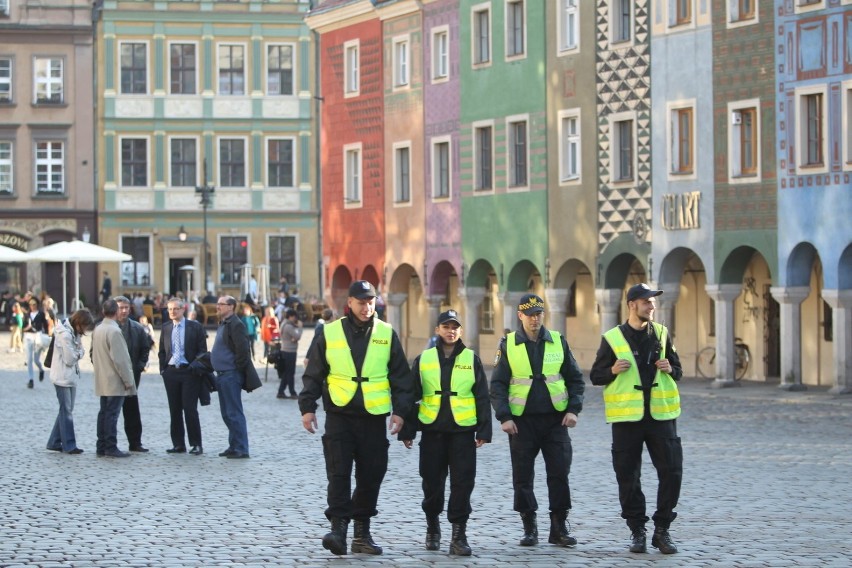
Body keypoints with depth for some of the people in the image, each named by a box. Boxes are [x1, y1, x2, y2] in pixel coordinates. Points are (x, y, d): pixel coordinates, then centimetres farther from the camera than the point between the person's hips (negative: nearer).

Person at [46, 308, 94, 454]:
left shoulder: (74, 333, 10)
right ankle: (69, 445, 0)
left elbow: (80, 352, 9)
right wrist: (80, 353, -4)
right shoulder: (65, 335, -20)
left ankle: (54, 442, 18)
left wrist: (78, 353, -11)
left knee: (66, 410, 12)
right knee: (67, 411, -4)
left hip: (71, 376, 9)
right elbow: (70, 359, -19)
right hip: (63, 377, -9)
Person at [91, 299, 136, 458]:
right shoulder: (114, 331, -18)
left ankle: (102, 447, 13)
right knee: (112, 413, -6)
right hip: (115, 380, -8)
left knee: (104, 412, 11)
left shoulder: (97, 330, 9)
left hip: (102, 381, 8)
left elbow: (94, 354, 16)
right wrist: (128, 381, -14)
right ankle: (111, 448, -5)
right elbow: (119, 359, -19)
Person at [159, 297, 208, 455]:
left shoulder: (195, 327, -1)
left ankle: (196, 444, 0)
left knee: (190, 409, -6)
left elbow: (202, 350, -1)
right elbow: (162, 351, 15)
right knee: (174, 410, 5)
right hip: (171, 372, 4)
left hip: (189, 371, -4)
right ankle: (178, 444, 11)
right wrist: (163, 369, 4)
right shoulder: (166, 328, 11)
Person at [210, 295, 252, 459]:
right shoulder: (223, 324, 17)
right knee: (226, 413, 14)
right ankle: (234, 446, 21)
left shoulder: (235, 325, -14)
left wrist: (237, 369, -14)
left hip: (231, 375, -10)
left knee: (234, 413, -8)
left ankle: (241, 449, -5)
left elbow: (242, 349, -20)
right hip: (222, 375, 10)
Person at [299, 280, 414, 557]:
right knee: (338, 473, -10)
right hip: (339, 416, -1)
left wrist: (400, 410, -2)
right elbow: (313, 375, 7)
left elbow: (401, 377, 7)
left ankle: (362, 533, 16)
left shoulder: (387, 334, 5)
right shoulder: (330, 333, 2)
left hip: (374, 418, 2)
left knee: (371, 477, 6)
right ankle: (338, 528, -10)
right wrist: (307, 407, 0)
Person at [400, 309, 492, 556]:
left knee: (462, 484, -6)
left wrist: (484, 431, 1)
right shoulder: (423, 360, 7)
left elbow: (482, 398, 7)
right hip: (432, 431, 1)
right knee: (432, 483, 7)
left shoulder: (471, 360, 5)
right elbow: (411, 396, 9)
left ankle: (459, 534, -2)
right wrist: (407, 430, 5)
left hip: (463, 431, -1)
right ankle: (432, 527, 28)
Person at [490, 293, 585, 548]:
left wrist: (573, 409, -2)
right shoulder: (508, 345, 1)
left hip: (555, 419, 1)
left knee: (559, 473, -2)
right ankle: (529, 528, 13)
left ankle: (559, 527, 7)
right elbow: (497, 384, 1)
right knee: (523, 476, 2)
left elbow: (575, 379, 10)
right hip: (522, 421, -1)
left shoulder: (558, 341, 6)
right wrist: (504, 417, -8)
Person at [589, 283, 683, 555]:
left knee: (671, 472, -3)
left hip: (660, 413, 2)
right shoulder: (612, 338, 0)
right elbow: (595, 376, 4)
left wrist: (670, 369, -6)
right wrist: (613, 370, -15)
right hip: (627, 417, -2)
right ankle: (637, 531, 14)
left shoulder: (661, 334, 8)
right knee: (628, 477, 1)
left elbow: (678, 370, 16)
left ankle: (662, 530, 9)